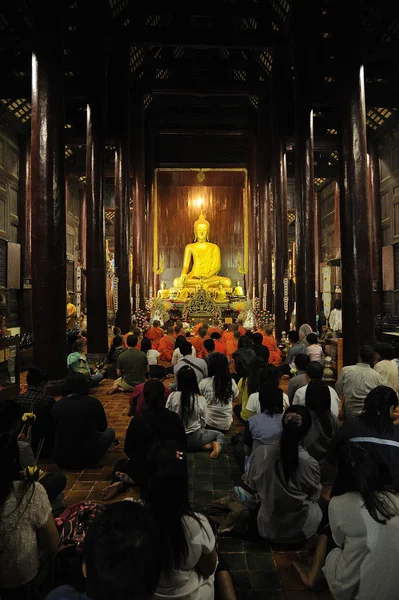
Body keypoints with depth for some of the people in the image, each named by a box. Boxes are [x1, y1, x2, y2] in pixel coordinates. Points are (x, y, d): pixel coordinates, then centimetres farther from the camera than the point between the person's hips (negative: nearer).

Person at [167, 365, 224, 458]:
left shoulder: (172, 396, -16)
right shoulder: (201, 399, -15)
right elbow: (202, 422, -4)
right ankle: (217, 445, -7)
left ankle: (205, 445, 3)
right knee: (220, 435, 23)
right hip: (193, 438, -2)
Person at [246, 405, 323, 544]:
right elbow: (314, 496, -7)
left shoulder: (261, 452, -21)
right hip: (300, 530, -2)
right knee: (322, 502, 28)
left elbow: (251, 485, -3)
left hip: (267, 528, 2)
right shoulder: (310, 463, -28)